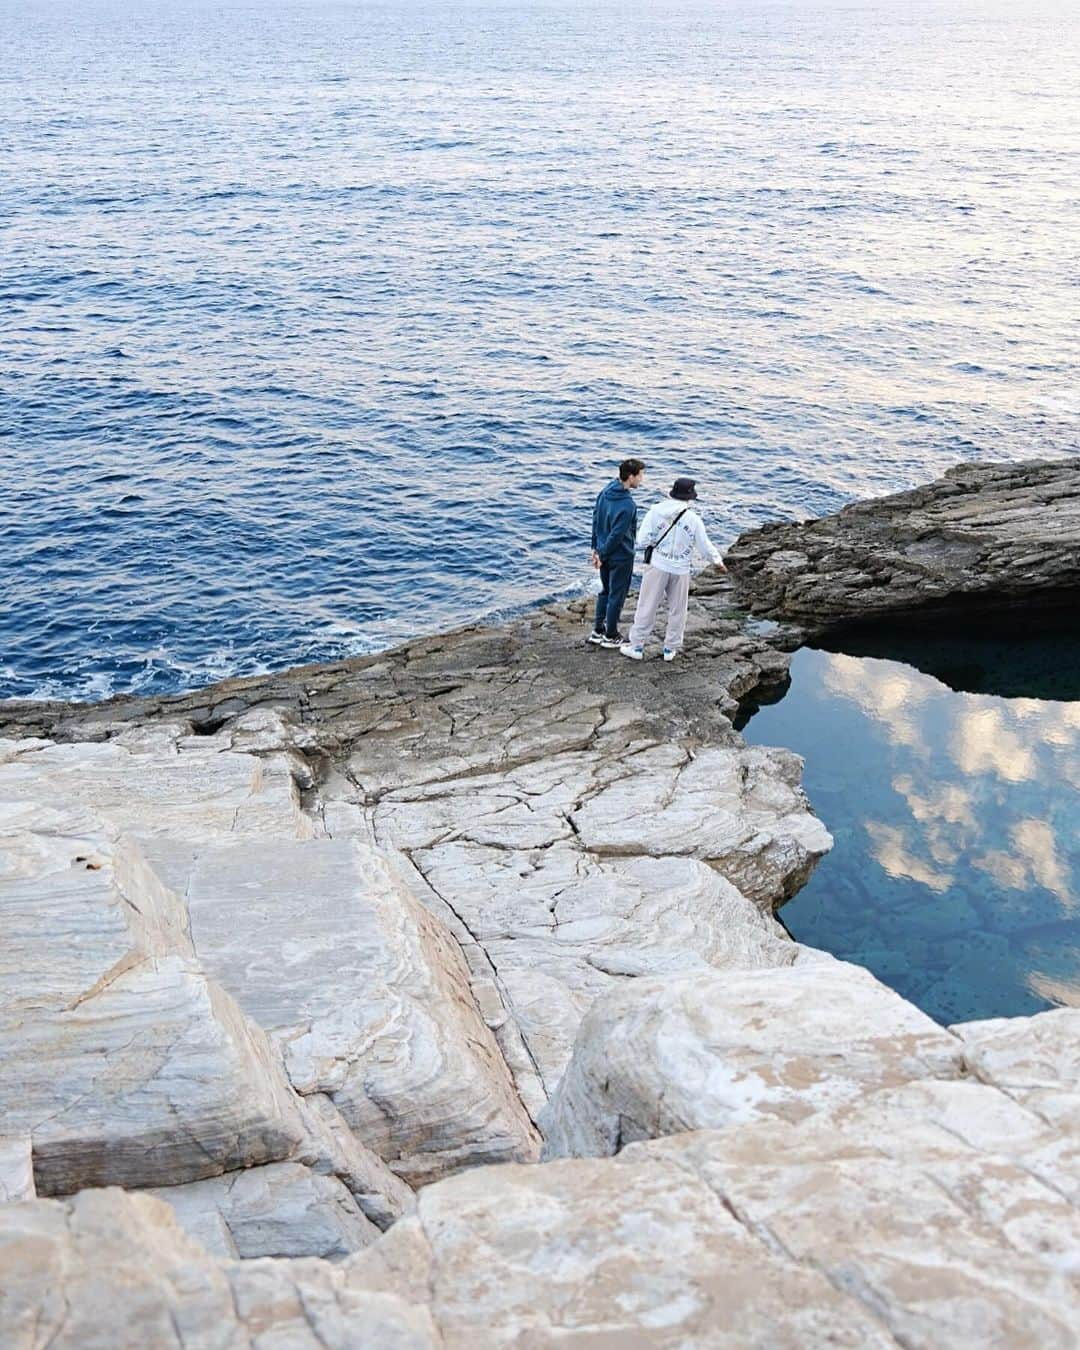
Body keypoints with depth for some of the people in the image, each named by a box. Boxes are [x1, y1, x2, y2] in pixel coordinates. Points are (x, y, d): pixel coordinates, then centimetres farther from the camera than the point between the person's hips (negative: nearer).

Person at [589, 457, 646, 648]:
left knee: (605, 591, 21)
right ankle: (610, 636, 20)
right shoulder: (627, 506, -28)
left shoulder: (605, 492, -2)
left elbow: (595, 519, 7)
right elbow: (616, 535, -24)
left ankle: (597, 631, 30)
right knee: (616, 596, 8)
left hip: (605, 552, 8)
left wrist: (596, 547, 14)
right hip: (621, 557, -8)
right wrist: (602, 555, -12)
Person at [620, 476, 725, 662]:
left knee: (647, 607, 9)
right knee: (677, 610, 15)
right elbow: (705, 546, -1)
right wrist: (717, 561, 17)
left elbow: (642, 541, -11)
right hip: (681, 570, 0)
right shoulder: (693, 519, -10)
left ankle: (637, 646, 14)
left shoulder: (655, 511, -10)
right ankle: (670, 648, 23)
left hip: (657, 566, 0)